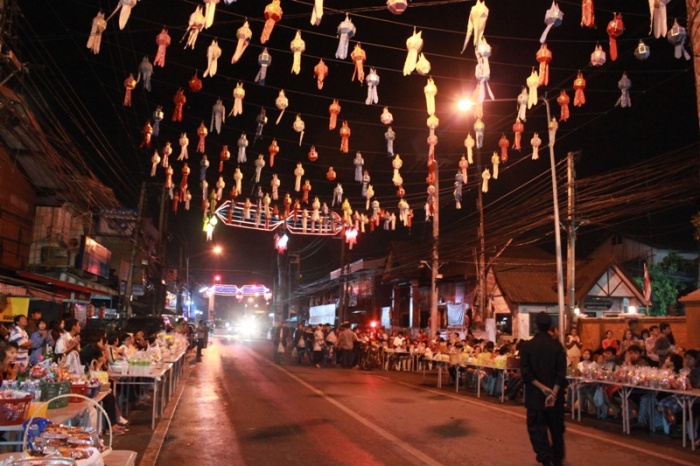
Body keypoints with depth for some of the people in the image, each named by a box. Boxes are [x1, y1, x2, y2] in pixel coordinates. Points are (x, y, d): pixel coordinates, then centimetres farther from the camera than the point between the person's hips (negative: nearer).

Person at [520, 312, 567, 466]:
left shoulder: (527, 346, -6)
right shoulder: (557, 345, -3)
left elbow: (525, 372, -15)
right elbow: (562, 372, -12)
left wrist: (542, 387, -15)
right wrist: (554, 392, -16)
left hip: (535, 394, -2)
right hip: (555, 394, 2)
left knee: (537, 428, 4)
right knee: (556, 428, 18)